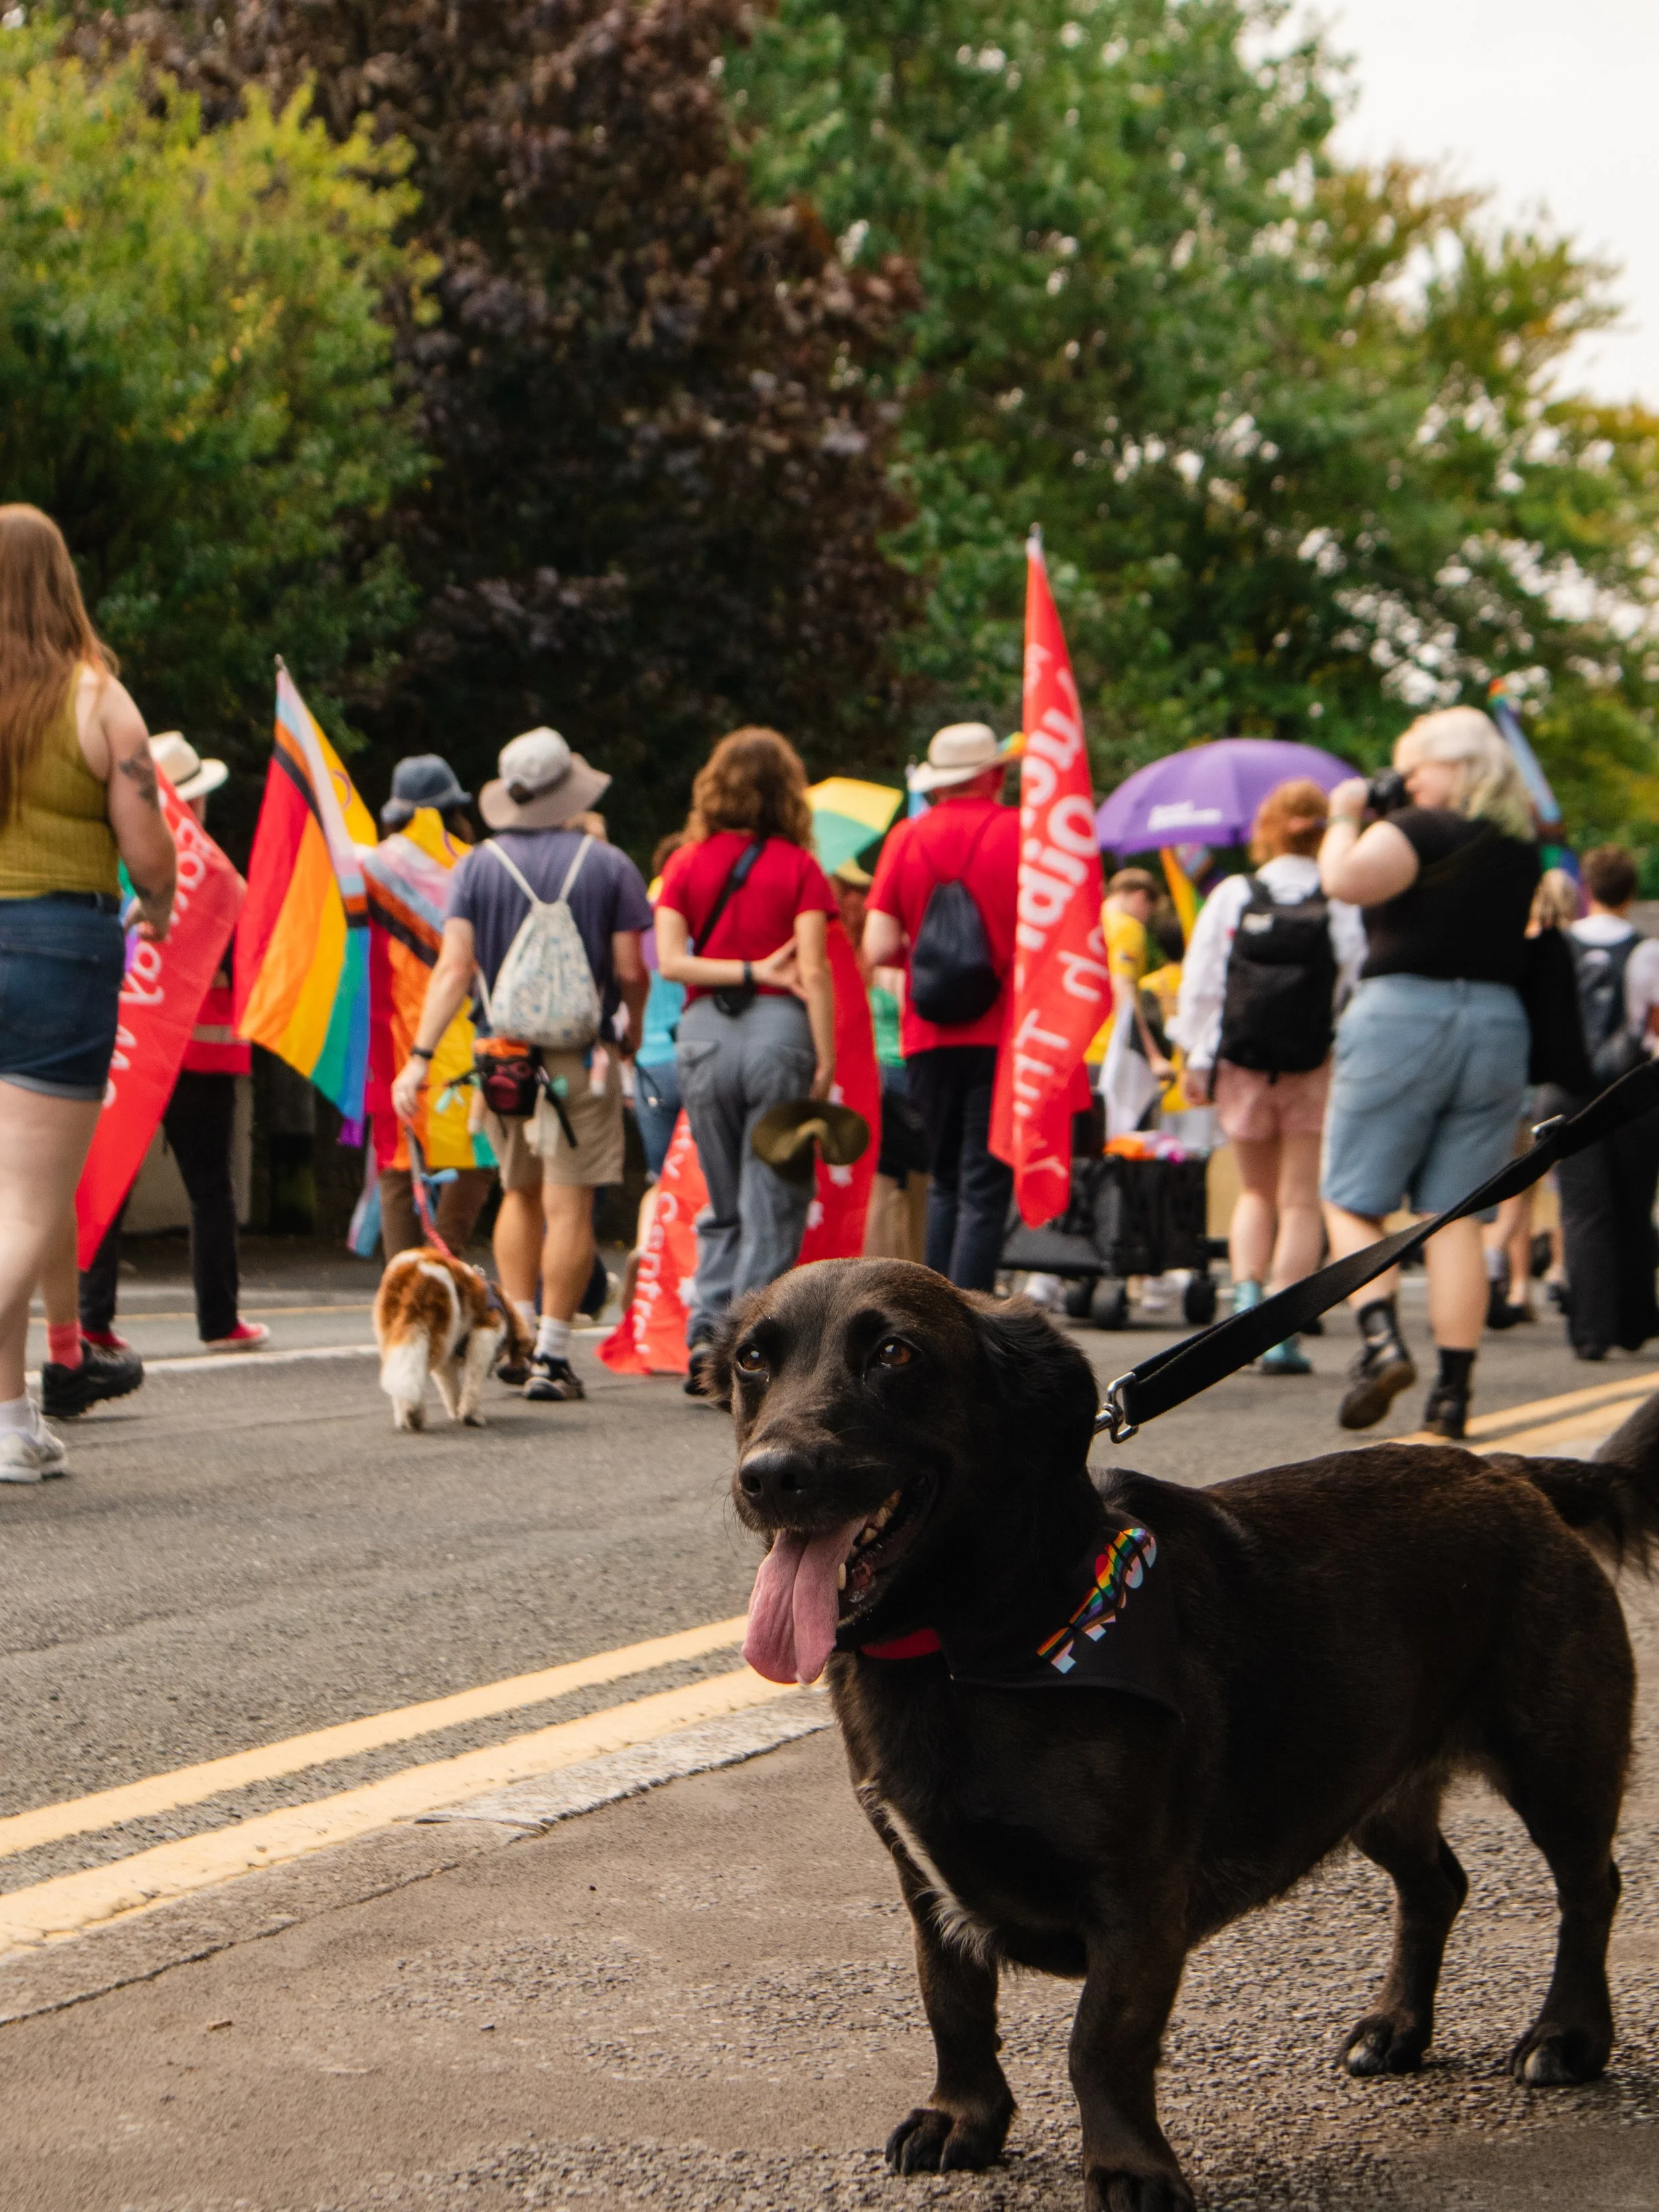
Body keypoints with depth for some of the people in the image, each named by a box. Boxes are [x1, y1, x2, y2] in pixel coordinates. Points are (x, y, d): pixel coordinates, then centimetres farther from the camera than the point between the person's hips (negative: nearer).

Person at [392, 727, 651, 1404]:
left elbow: (454, 968, -8)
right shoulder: (607, 865, -2)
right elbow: (631, 971, -3)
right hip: (581, 1054, -2)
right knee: (569, 1206, -1)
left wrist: (420, 1055, -10)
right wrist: (633, 1029, 16)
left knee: (519, 1193, 19)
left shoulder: (478, 867, 1)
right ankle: (552, 1356, -3)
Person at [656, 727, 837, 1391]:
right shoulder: (798, 867, -1)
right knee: (772, 1203, 3)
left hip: (703, 1032, 3)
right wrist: (825, 1060, -6)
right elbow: (812, 971, -8)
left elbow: (670, 960, -5)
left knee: (722, 1202, 15)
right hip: (778, 1029, -3)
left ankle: (705, 1327, 1)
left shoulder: (687, 864, 6)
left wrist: (747, 971, -5)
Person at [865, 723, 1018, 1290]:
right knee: (984, 1188, -3)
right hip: (1002, 1035, -3)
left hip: (928, 1036, 3)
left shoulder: (906, 838, 4)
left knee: (945, 1183, 17)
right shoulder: (1024, 833, -3)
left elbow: (879, 949, -1)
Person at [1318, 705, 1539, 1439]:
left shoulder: (1424, 830, -10)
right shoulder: (1524, 848, 12)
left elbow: (1345, 880, -25)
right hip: (1499, 1022, 6)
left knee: (1351, 1200, 4)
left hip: (1402, 1014, -6)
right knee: (1457, 1215, 6)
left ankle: (1380, 1338, -17)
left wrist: (1345, 816, -6)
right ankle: (1454, 1388, 1)